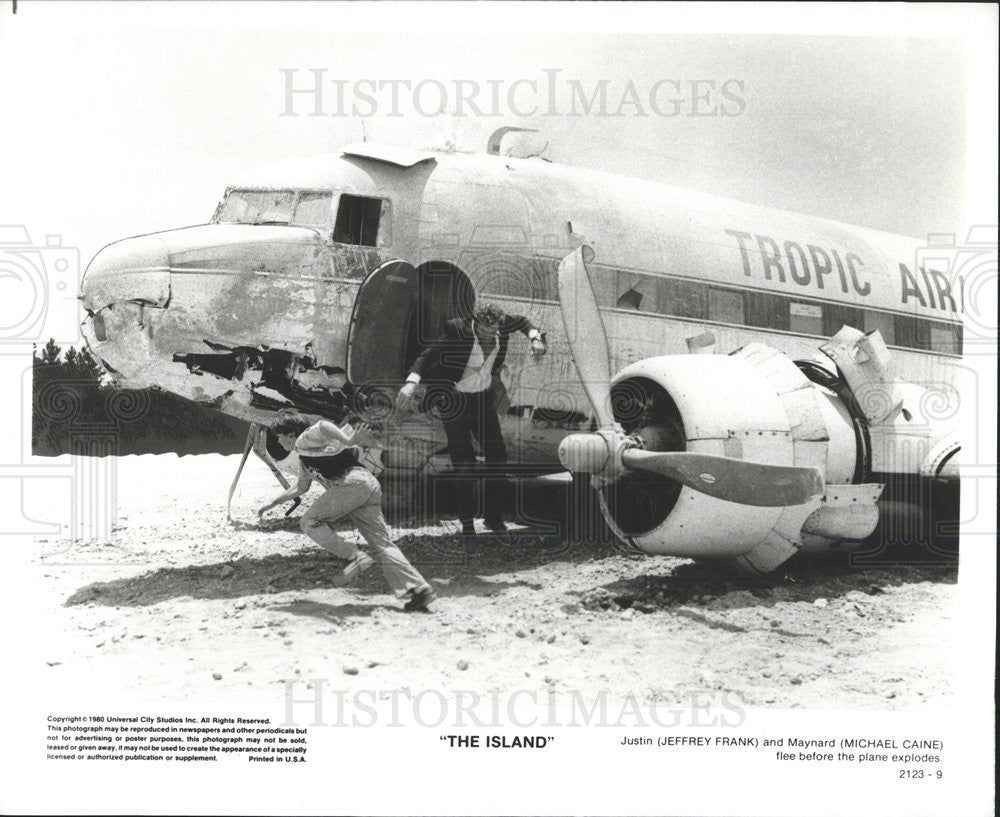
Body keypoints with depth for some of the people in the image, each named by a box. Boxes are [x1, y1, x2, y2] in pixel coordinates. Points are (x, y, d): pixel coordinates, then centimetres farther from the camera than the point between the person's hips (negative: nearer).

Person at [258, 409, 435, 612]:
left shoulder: (304, 440, 6)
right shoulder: (304, 457, 34)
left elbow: (323, 426, -17)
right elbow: (301, 487, 48)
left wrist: (348, 442, -30)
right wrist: (274, 502, 49)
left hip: (352, 483, -9)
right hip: (369, 486, 9)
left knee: (310, 521, -2)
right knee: (382, 543, 3)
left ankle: (354, 557, -11)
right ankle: (418, 590, -5)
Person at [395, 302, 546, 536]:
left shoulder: (502, 325, -11)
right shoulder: (457, 330, -25)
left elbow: (521, 322, 11)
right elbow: (428, 355, -26)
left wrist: (535, 337, -8)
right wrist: (411, 383, -43)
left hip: (484, 399, 5)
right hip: (455, 402, -5)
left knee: (497, 455, 6)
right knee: (464, 463, -3)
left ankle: (493, 516, 23)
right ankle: (467, 523, 10)